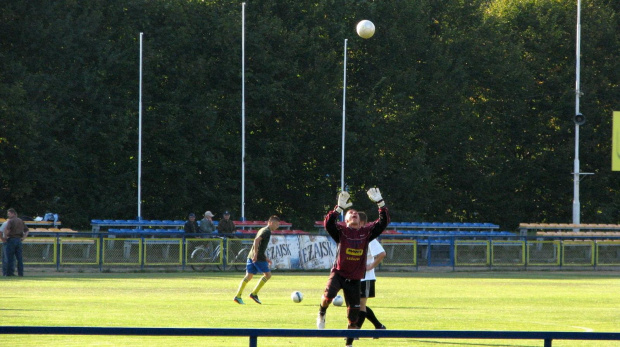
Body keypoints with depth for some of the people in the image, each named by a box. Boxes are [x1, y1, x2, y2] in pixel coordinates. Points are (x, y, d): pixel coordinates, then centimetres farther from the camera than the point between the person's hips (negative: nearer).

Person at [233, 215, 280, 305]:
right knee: (267, 274, 3)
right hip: (259, 257, -9)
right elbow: (257, 240, -23)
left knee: (248, 276, 6)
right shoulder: (267, 231, -8)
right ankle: (254, 293, 1)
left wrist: (266, 258, 31)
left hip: (251, 257, 9)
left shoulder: (262, 230, 22)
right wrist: (255, 254, -27)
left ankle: (238, 296, -4)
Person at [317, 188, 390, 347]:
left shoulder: (366, 232, 4)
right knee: (329, 294, -31)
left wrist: (380, 203, -11)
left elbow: (384, 222, 0)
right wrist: (339, 208, -30)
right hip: (338, 273, -3)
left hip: (355, 278, 3)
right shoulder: (341, 230, -3)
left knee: (354, 313, 5)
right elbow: (328, 223, -21)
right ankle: (321, 314, 2)